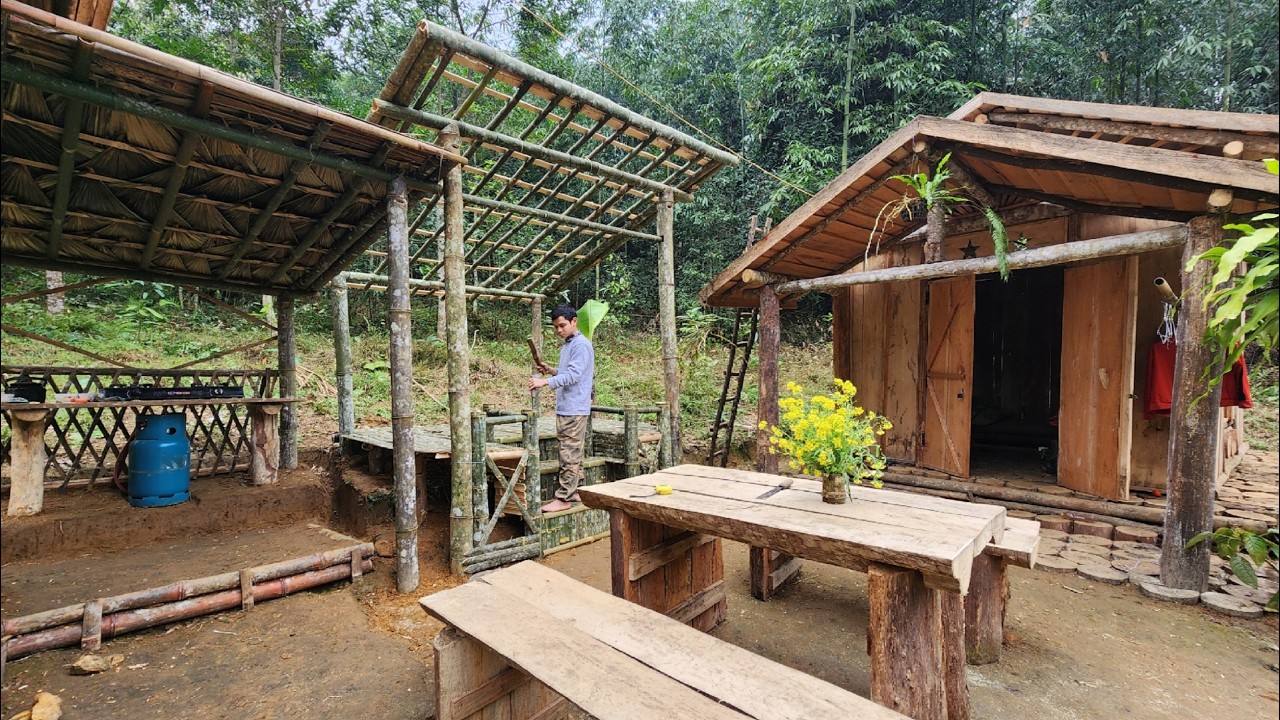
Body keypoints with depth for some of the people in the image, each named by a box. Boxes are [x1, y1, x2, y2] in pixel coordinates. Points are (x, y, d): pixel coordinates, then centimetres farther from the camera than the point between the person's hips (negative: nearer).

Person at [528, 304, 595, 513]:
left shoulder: (581, 345, -12)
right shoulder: (567, 345, 19)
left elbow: (573, 375, -21)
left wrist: (545, 382, -26)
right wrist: (551, 370, 10)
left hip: (574, 410, -10)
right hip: (565, 408, 10)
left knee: (569, 456, -5)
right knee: (572, 454, 14)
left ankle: (564, 498, 0)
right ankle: (575, 492, 23)